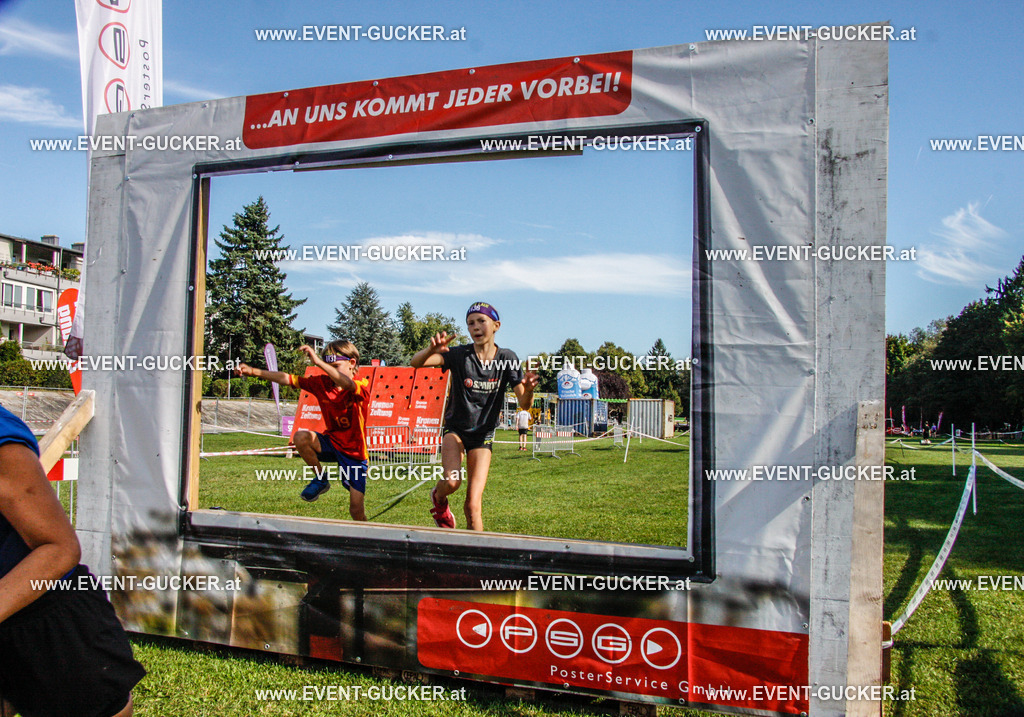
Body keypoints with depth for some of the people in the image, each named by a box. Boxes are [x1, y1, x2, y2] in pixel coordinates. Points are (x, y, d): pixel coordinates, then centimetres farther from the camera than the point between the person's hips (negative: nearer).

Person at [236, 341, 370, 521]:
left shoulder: (362, 386, -18)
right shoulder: (322, 383, -3)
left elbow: (347, 384, -43)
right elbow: (287, 379, -8)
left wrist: (318, 362, -52)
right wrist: (254, 372, -20)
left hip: (354, 453, -4)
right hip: (332, 442, 4)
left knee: (356, 510, -6)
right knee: (300, 437, -28)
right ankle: (321, 480, -4)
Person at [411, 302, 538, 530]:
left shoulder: (507, 359, -7)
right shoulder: (459, 355, -12)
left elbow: (524, 404, -11)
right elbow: (415, 363, -26)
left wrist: (528, 389, -35)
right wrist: (432, 349, -48)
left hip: (482, 436, 1)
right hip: (455, 429, -1)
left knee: (473, 505, -7)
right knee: (452, 481, -27)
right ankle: (438, 498, 7)